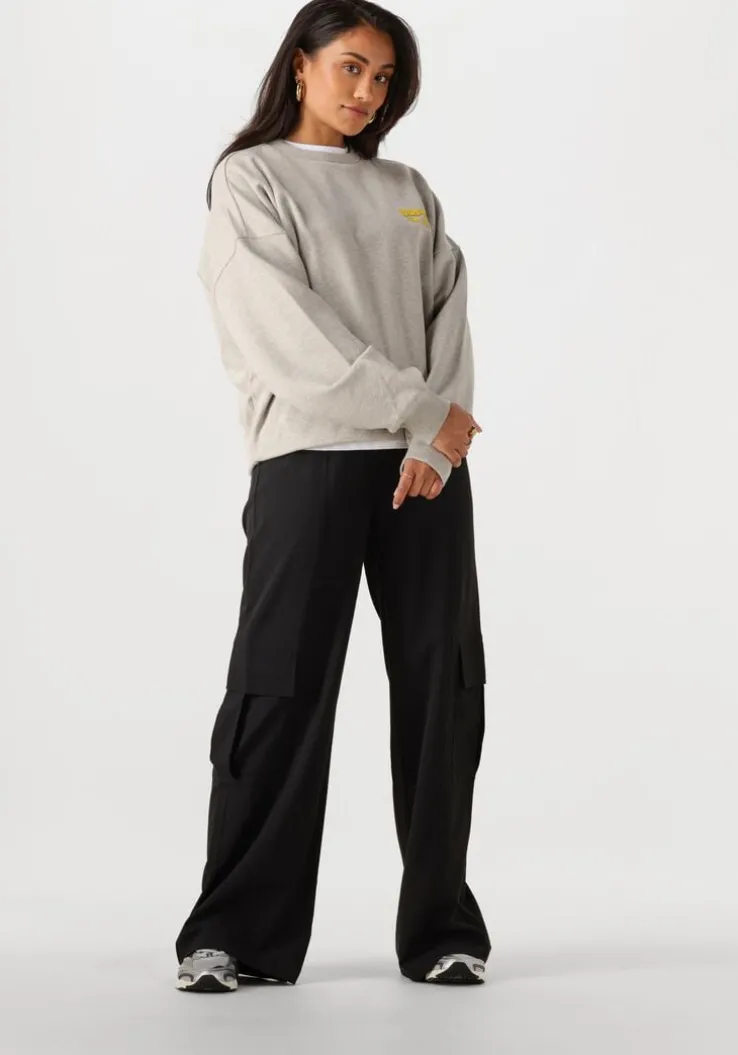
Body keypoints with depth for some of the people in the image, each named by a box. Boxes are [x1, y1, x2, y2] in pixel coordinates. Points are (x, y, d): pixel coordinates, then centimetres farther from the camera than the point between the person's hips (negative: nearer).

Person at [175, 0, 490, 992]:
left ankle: (442, 927, 11)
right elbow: (289, 329, -8)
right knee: (281, 692, -5)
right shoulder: (252, 179, 5)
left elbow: (449, 318, 7)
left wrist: (435, 447, -10)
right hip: (310, 458, -4)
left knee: (442, 687, 2)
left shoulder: (409, 192, 19)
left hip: (428, 465, 4)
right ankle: (236, 933, 3)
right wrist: (426, 410, -10)